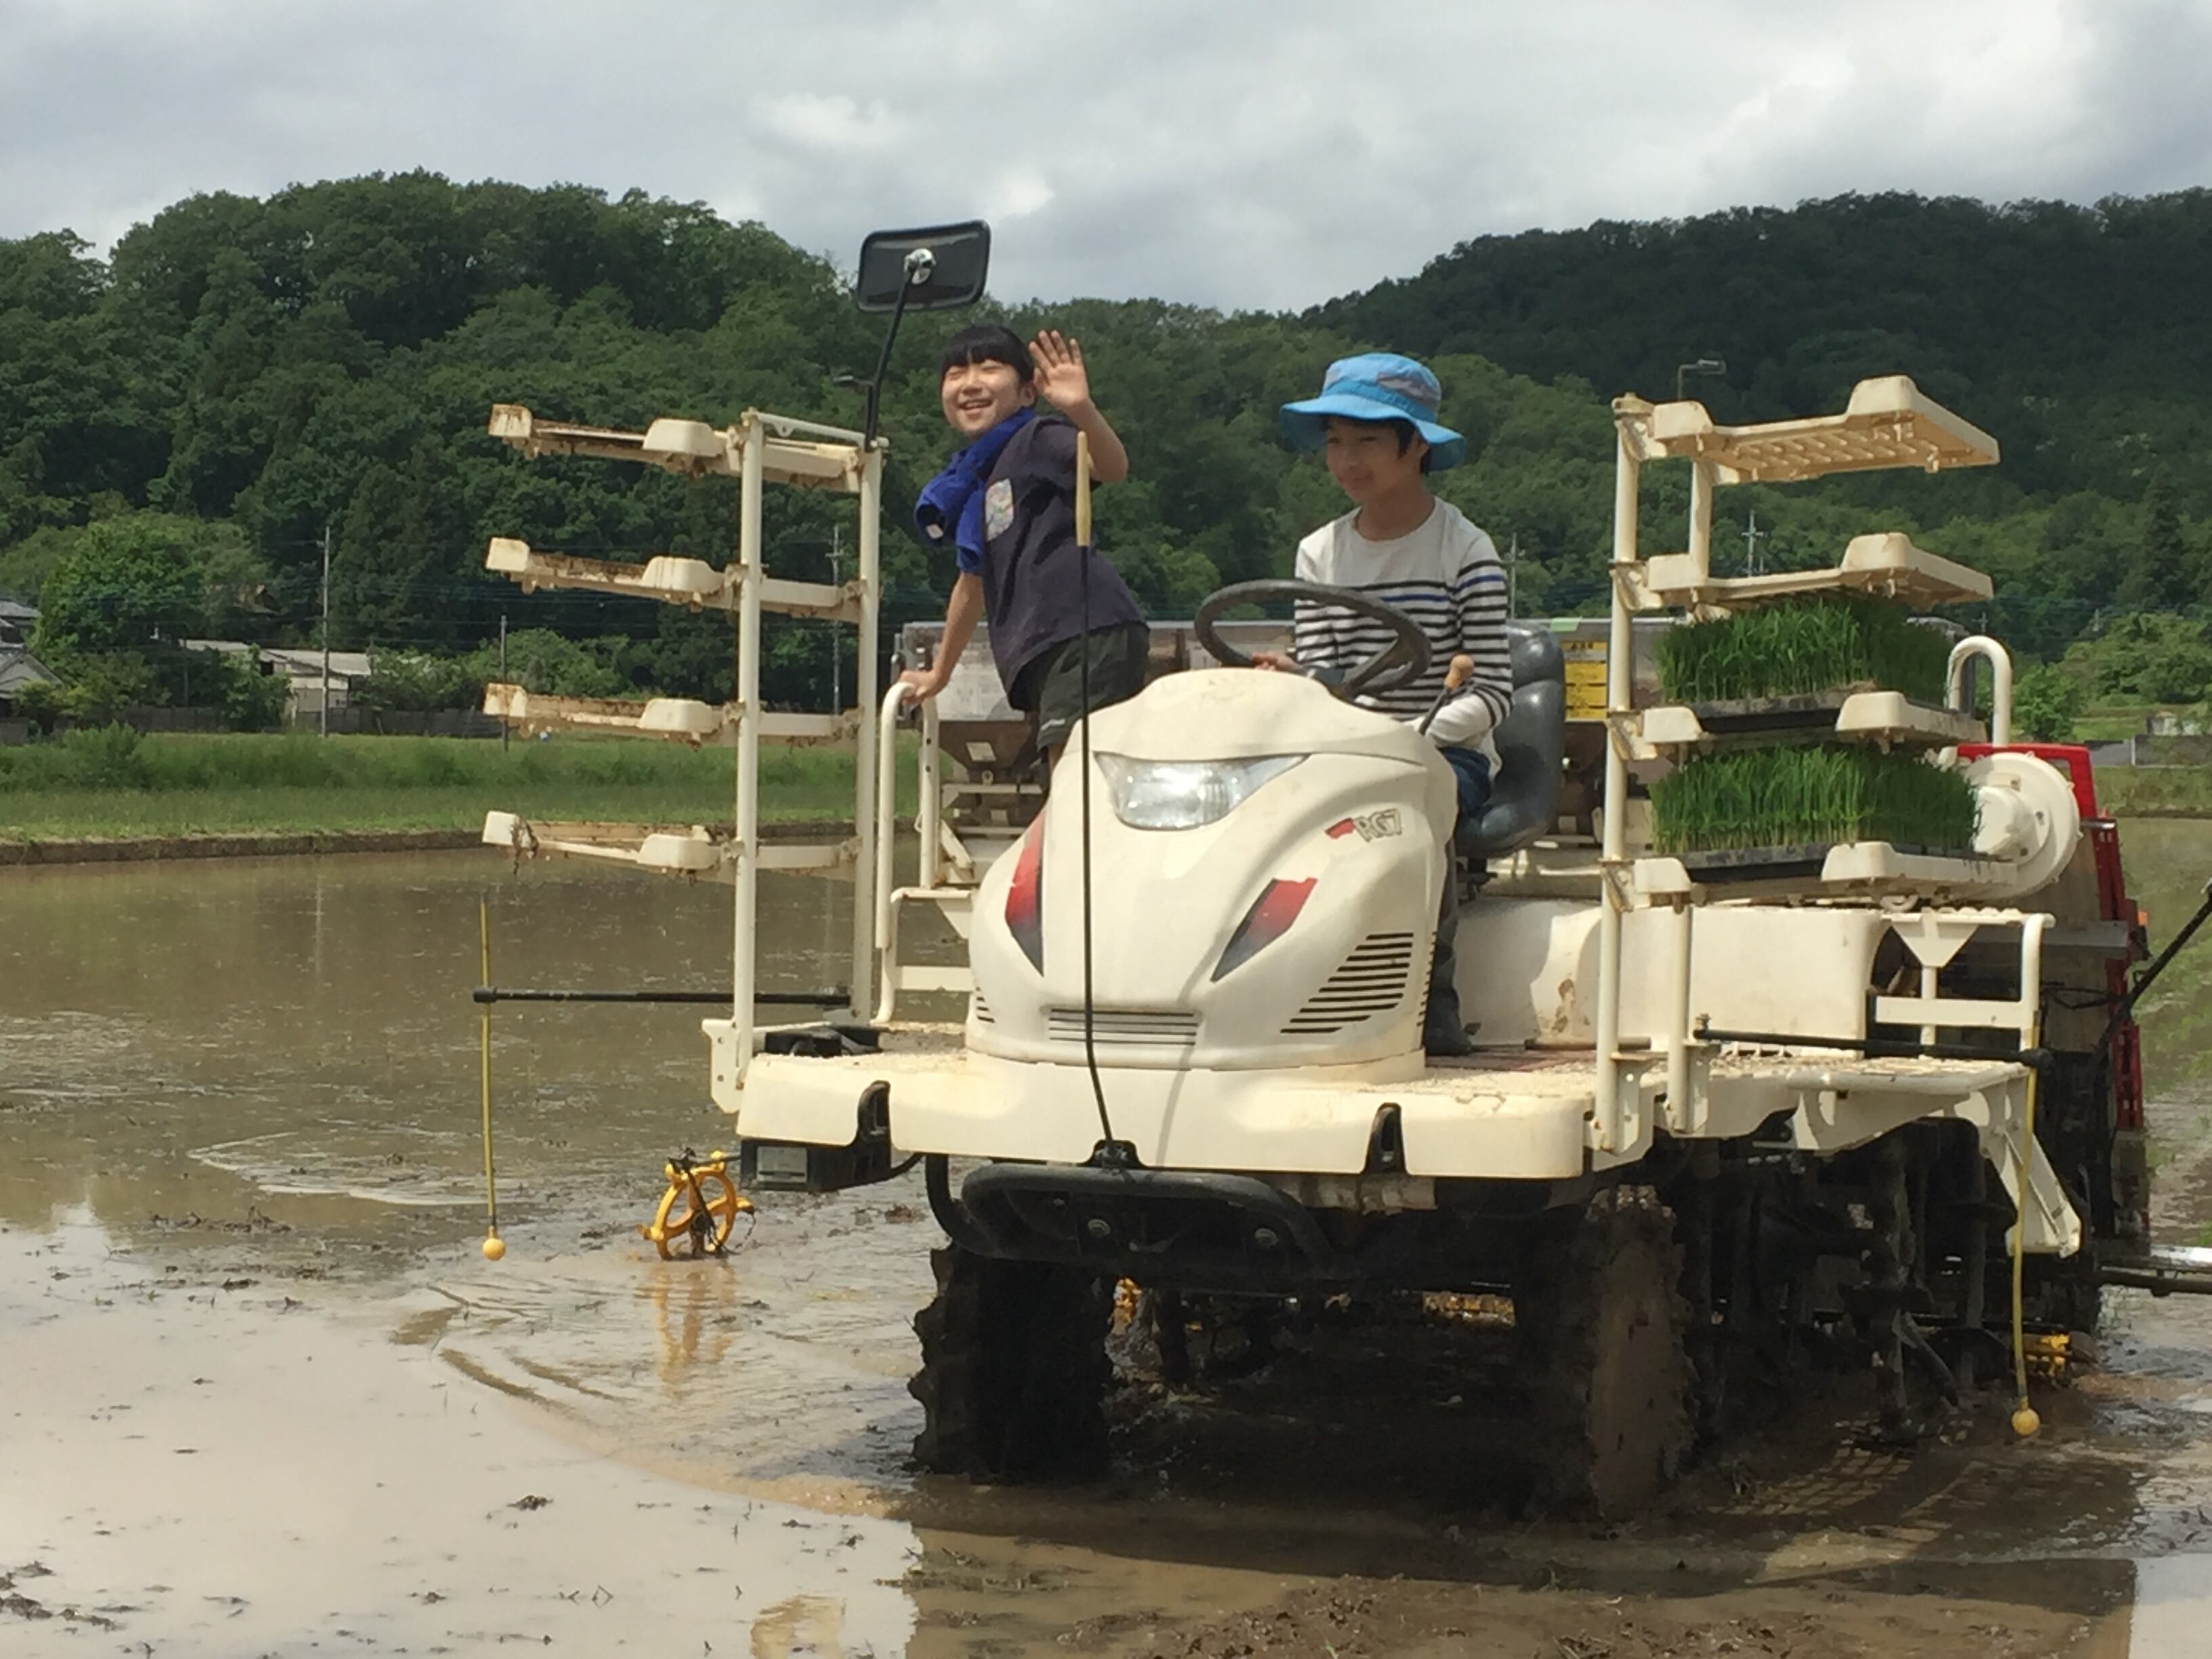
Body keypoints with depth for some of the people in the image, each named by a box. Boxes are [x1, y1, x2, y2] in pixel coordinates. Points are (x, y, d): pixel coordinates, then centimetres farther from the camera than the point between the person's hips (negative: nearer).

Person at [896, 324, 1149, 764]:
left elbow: (1112, 468, -21)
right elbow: (974, 583, 35)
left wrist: (1082, 411, -41)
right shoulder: (972, 479, 23)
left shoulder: (1037, 439, 0)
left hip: (1088, 633, -9)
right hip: (1043, 650, 9)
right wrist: (939, 672, 43)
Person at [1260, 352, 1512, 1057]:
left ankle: (1432, 1001, -22)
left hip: (1448, 753, -3)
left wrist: (1414, 735, -22)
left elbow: (1492, 691, -7)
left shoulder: (1464, 550, -1)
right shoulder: (1319, 555, 12)